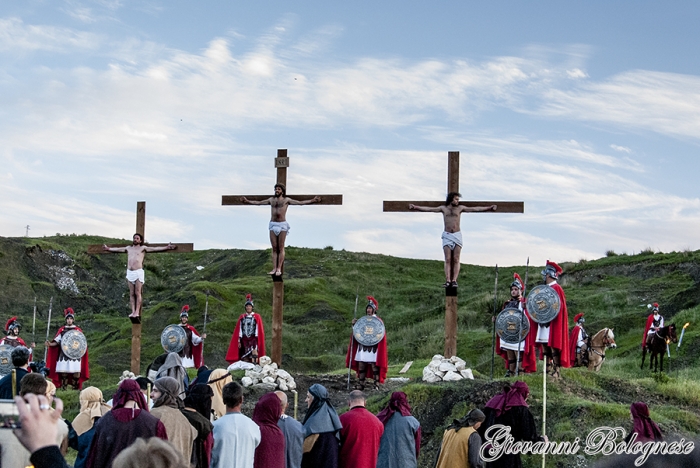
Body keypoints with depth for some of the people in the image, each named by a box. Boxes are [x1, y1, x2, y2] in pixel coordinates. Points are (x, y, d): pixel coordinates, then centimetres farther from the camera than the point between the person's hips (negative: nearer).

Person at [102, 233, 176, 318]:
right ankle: (133, 311, 3)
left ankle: (137, 312, -6)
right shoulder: (128, 248, 19)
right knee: (131, 293, 3)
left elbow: (154, 249, -6)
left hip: (138, 272, -4)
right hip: (129, 273, 5)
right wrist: (108, 248, 29)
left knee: (137, 293, -6)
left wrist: (166, 247, -17)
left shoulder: (143, 248, 4)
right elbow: (117, 249, 26)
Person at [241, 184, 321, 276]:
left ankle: (279, 269, -1)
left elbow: (301, 202, -2)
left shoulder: (286, 200, 4)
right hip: (273, 225, 3)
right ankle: (274, 269, 0)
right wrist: (247, 201, 20)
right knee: (274, 248, 1)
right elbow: (258, 202, 21)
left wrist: (312, 201, -14)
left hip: (282, 225, -3)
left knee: (281, 248, -2)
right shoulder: (271, 199, 15)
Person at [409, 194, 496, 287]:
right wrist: (415, 207, -2)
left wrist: (489, 208, -1)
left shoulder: (460, 208, 7)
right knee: (448, 260, -6)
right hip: (447, 236, 0)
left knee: (456, 260, -5)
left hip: (457, 235, 0)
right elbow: (429, 209, 5)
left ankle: (454, 281, -9)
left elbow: (475, 209, 4)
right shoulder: (443, 208, 8)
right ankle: (448, 281, -12)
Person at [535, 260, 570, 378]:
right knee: (544, 347, 7)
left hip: (553, 323, -9)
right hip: (544, 322, 9)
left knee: (553, 346, -9)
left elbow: (559, 306, -16)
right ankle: (548, 370, 11)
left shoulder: (556, 288, -8)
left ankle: (556, 371, -8)